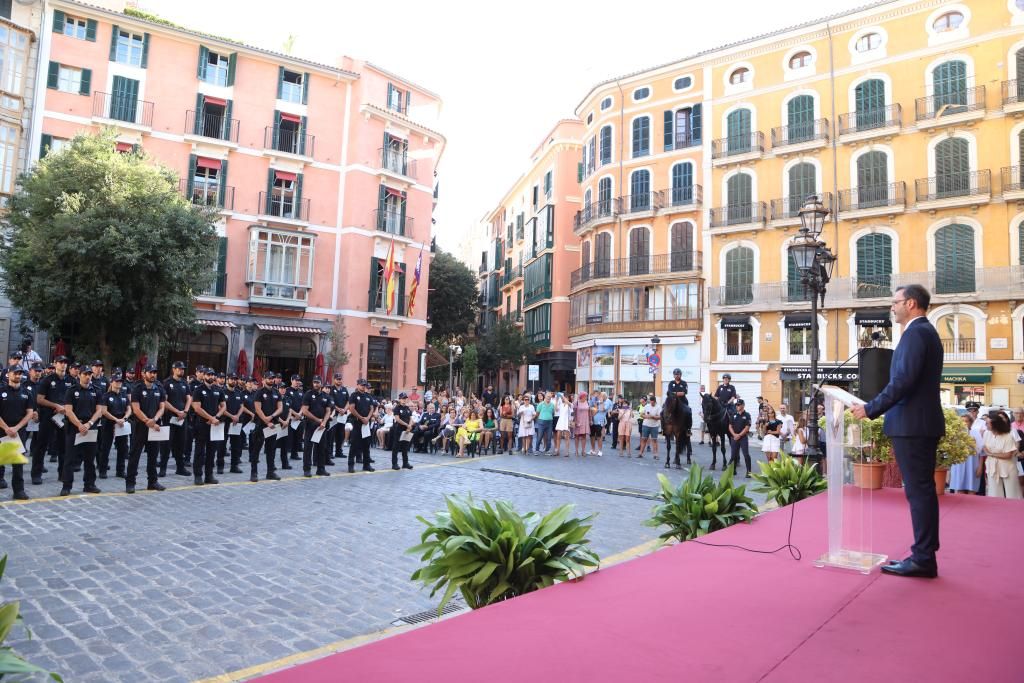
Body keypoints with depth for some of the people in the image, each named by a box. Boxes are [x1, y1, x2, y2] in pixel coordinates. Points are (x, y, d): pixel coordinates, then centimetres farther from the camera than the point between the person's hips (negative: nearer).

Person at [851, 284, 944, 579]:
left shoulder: (916, 332, -14)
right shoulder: (926, 331, 19)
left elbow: (903, 380, -22)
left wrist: (870, 409, -17)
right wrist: (876, 407, 16)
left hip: (911, 424, -11)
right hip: (923, 422, 11)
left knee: (919, 490, -5)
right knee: (922, 489, 13)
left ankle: (923, 559, 1)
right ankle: (924, 555, 20)